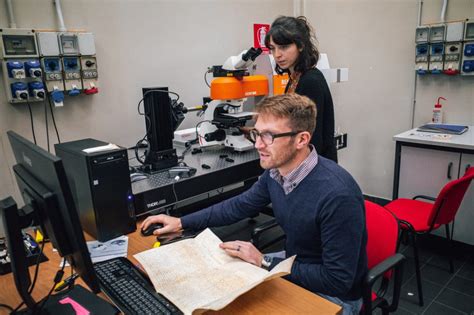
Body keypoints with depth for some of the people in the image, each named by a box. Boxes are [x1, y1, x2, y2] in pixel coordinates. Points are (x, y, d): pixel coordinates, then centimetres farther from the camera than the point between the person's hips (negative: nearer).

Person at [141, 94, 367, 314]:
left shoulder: (337, 195, -33)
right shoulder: (276, 170, -9)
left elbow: (338, 280, -26)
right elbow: (240, 205, 7)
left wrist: (264, 264, -23)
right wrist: (181, 223, 4)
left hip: (334, 296, -6)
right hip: (294, 265, 6)